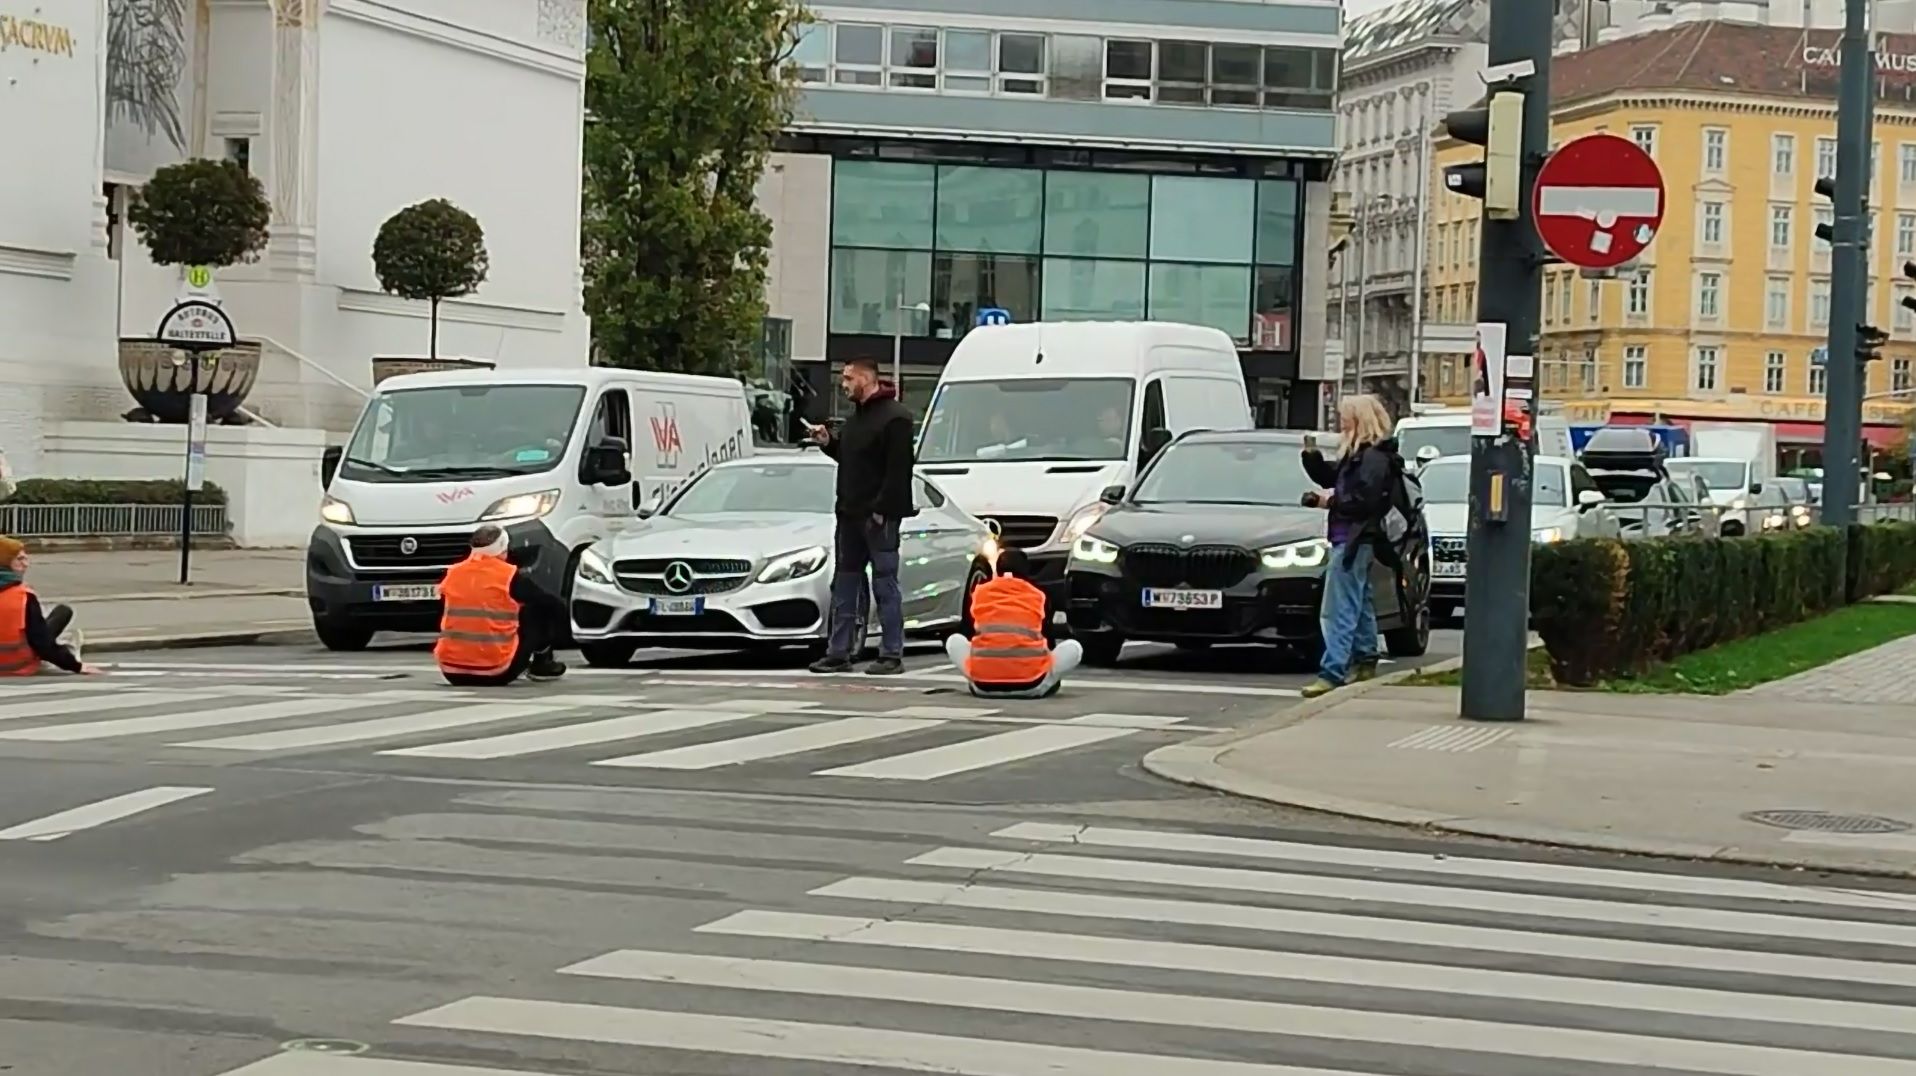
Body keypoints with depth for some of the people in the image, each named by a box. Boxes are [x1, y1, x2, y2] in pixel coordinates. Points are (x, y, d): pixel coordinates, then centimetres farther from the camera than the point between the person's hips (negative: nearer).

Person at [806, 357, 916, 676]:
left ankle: (892, 655, -1)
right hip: (850, 514, 9)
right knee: (844, 586, 10)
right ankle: (838, 653, 14)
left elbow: (898, 469, -18)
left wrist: (882, 509, -22)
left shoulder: (894, 417, -12)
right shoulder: (856, 417, 19)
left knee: (885, 585, -4)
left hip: (878, 517, -9)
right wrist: (828, 442, 9)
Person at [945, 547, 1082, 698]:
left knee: (954, 641, 30)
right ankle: (1041, 686, 16)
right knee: (1074, 647, 23)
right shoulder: (1037, 595, 12)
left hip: (984, 684, 1)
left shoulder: (981, 592, 13)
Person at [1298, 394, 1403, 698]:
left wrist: (1332, 501, -17)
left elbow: (1363, 501, -23)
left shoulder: (1374, 457, -15)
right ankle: (1365, 661, 32)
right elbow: (1330, 477, 22)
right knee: (1360, 604, 21)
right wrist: (1312, 456, 8)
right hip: (1352, 539, 11)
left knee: (1339, 609, -14)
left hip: (1354, 539, -11)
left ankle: (1333, 671, -18)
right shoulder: (1357, 454, 16)